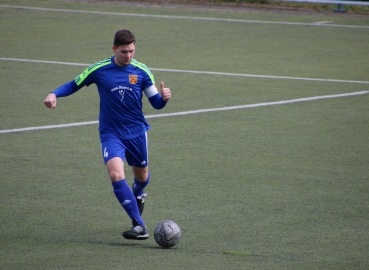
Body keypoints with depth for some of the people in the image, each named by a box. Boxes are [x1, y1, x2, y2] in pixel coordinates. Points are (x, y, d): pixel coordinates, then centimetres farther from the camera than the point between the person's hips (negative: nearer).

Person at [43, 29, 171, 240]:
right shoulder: (99, 70, -8)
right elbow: (74, 85, 5)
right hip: (111, 134, -2)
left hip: (137, 132, 2)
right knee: (116, 175, -24)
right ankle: (139, 225, -23)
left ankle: (138, 194, 58)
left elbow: (156, 103, 0)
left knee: (141, 176, 18)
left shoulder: (142, 71, -5)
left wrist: (164, 97, -23)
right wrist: (54, 94, -14)